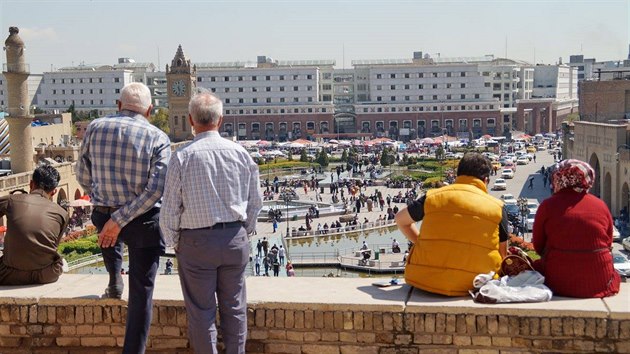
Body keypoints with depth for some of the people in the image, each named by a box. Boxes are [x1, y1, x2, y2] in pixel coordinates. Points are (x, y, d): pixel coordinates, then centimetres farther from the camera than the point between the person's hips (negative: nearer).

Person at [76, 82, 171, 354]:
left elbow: (83, 176, 6)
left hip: (103, 216, 3)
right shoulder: (157, 138, -10)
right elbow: (156, 189, -19)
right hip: (144, 221, -3)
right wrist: (120, 221, -15)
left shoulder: (95, 128, -4)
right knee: (141, 290, 9)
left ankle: (114, 283, 42)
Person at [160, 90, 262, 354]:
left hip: (196, 241, -3)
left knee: (202, 312, 9)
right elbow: (255, 202, 5)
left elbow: (170, 209, -8)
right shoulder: (240, 153, -3)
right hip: (235, 239, 3)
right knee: (234, 307, 15)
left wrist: (173, 241, 8)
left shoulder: (182, 157, -12)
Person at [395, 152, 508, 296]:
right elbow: (502, 255, 7)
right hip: (473, 284, -1)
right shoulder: (497, 208, 1)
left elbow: (401, 219, 20)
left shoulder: (432, 197, 3)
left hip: (426, 282, 1)